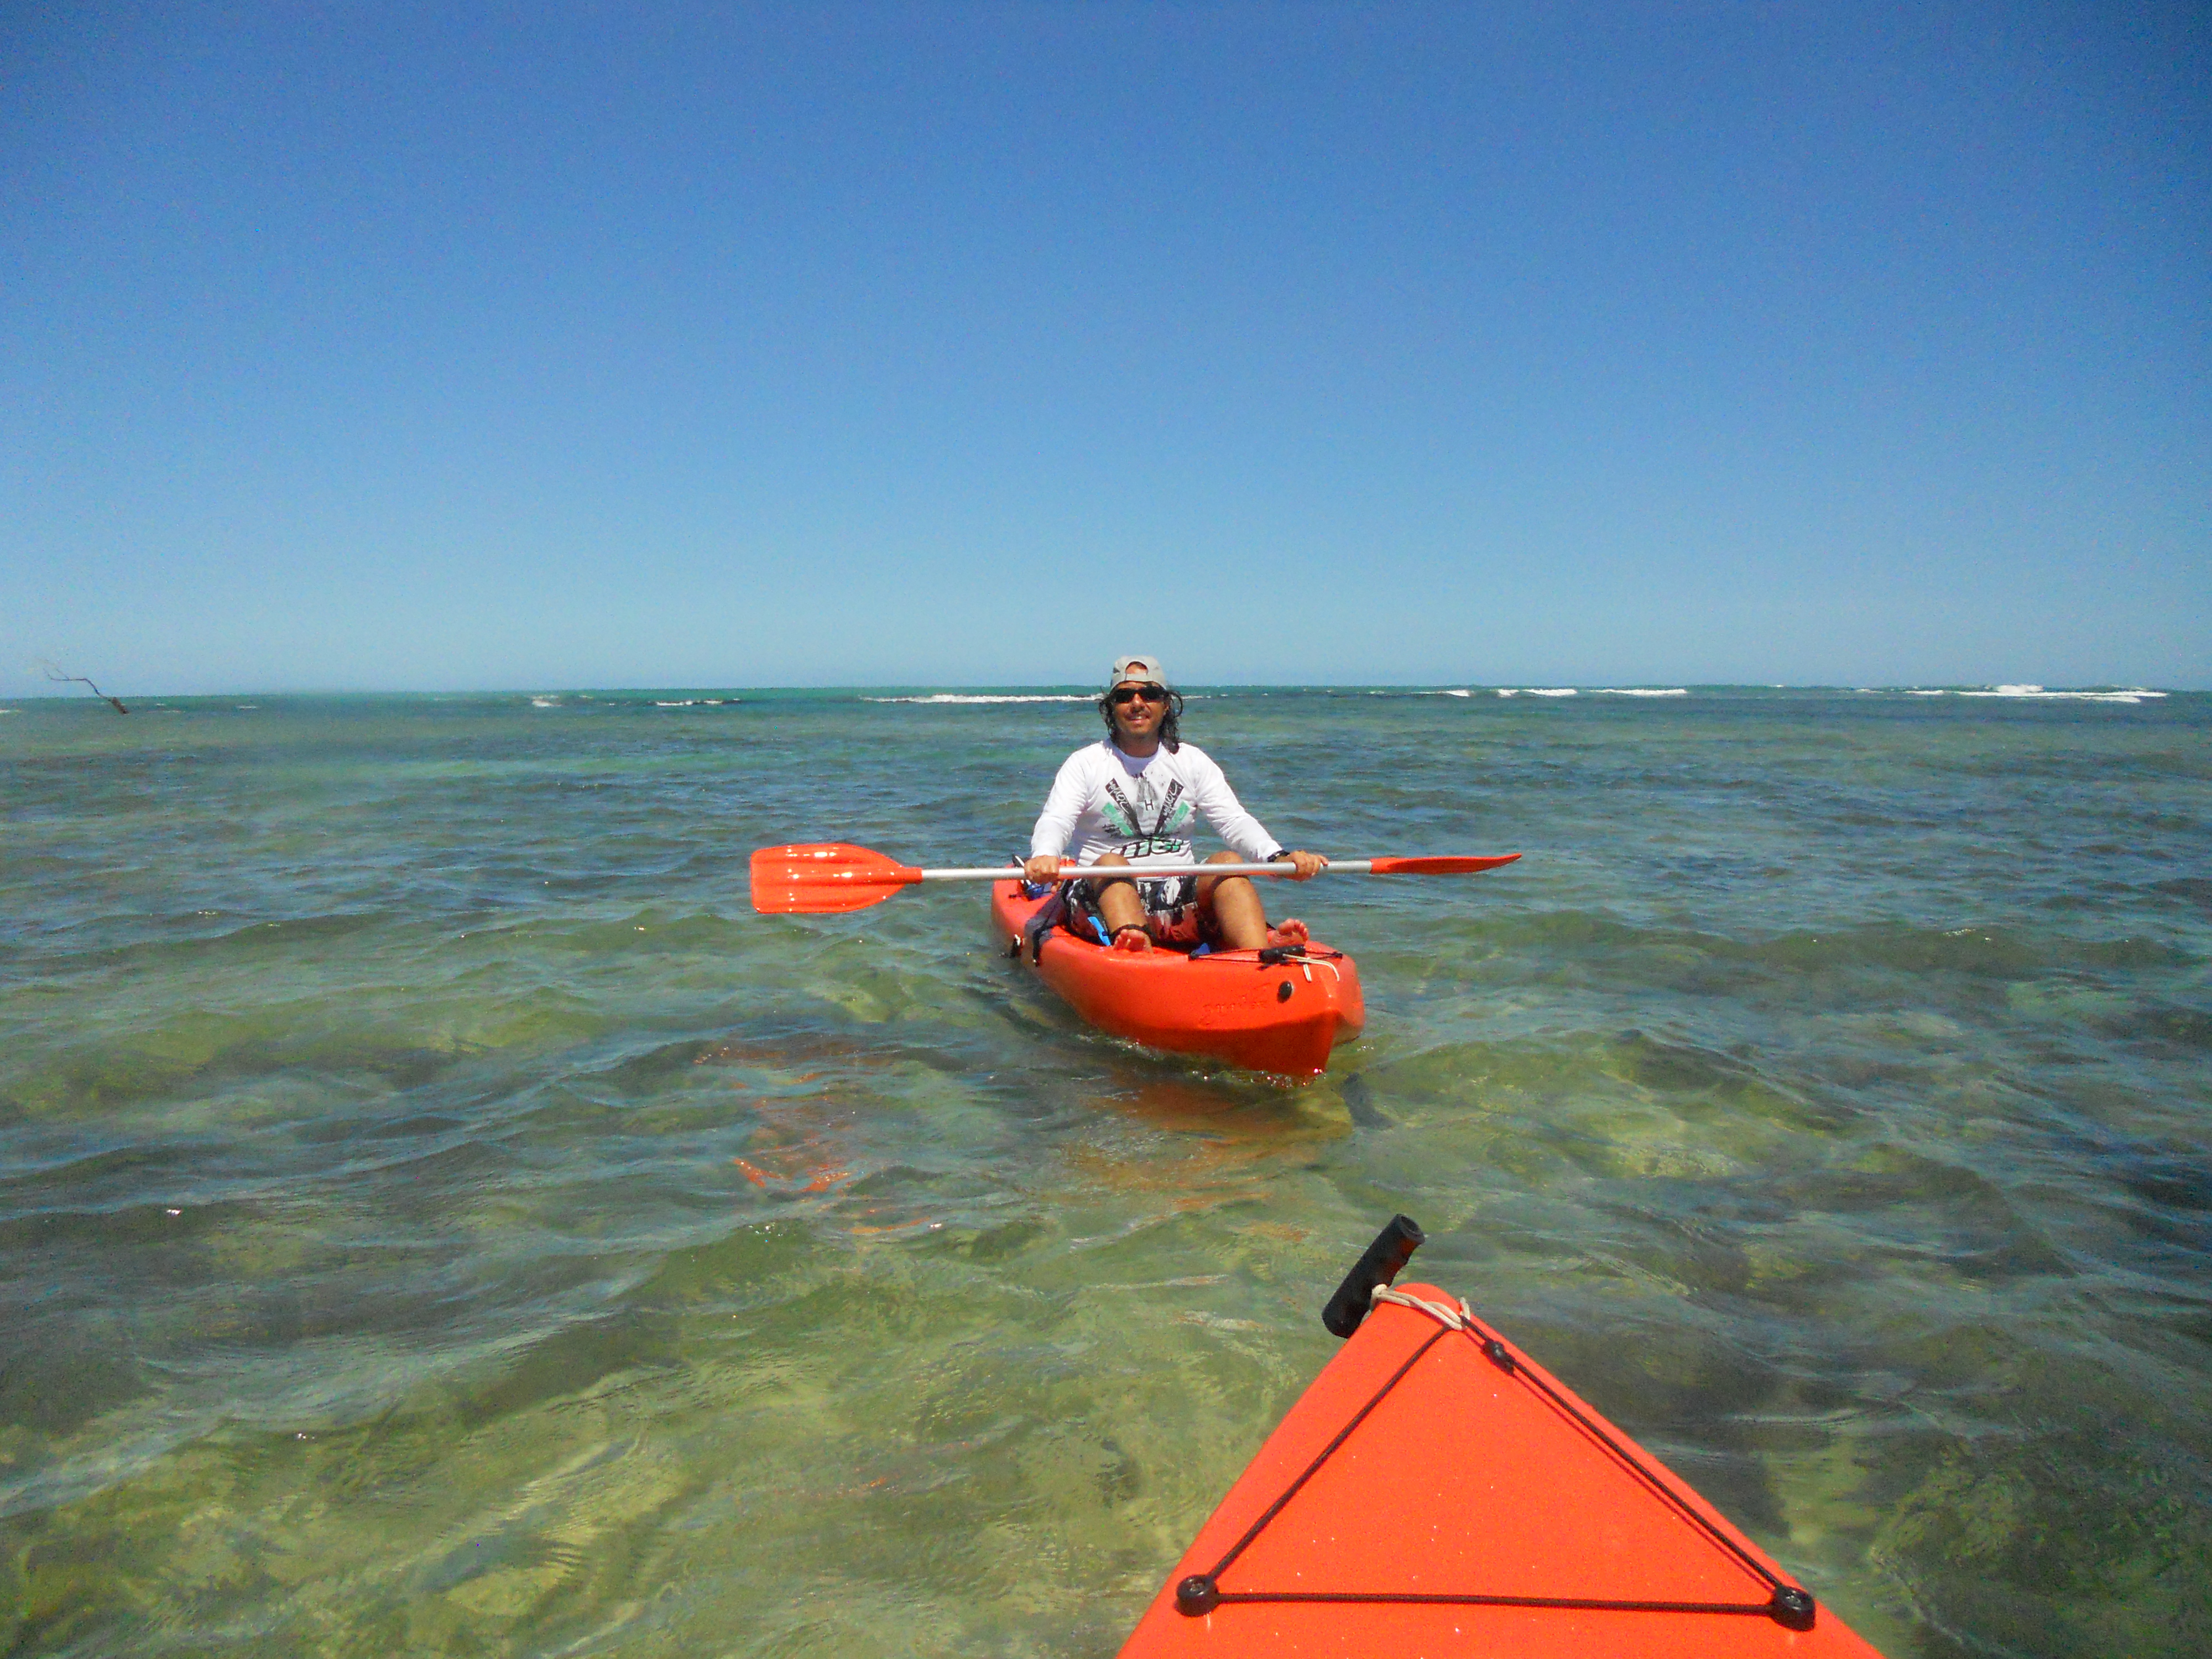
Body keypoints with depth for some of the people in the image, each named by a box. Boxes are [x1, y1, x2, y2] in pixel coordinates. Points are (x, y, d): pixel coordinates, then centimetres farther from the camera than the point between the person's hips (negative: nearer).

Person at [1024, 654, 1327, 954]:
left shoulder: (1193, 762, 14)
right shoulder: (1085, 764, 6)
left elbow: (1235, 821, 1)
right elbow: (1054, 822, -9)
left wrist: (1278, 857, -20)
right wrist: (1044, 856, -35)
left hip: (1180, 901, 2)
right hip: (1103, 895, -2)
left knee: (1228, 861, -24)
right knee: (1111, 863, -32)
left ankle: (1261, 958, -51)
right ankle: (1133, 949, -63)